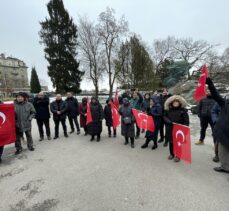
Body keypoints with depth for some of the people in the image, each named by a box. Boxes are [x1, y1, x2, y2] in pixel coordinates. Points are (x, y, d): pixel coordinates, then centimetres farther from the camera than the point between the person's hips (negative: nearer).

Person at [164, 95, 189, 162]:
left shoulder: (183, 110, -4)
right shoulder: (168, 110, 5)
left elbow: (186, 120, -6)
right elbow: (165, 117, 6)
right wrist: (168, 121, -13)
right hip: (170, 129, 3)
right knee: (171, 142, 13)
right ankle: (172, 154, 31)